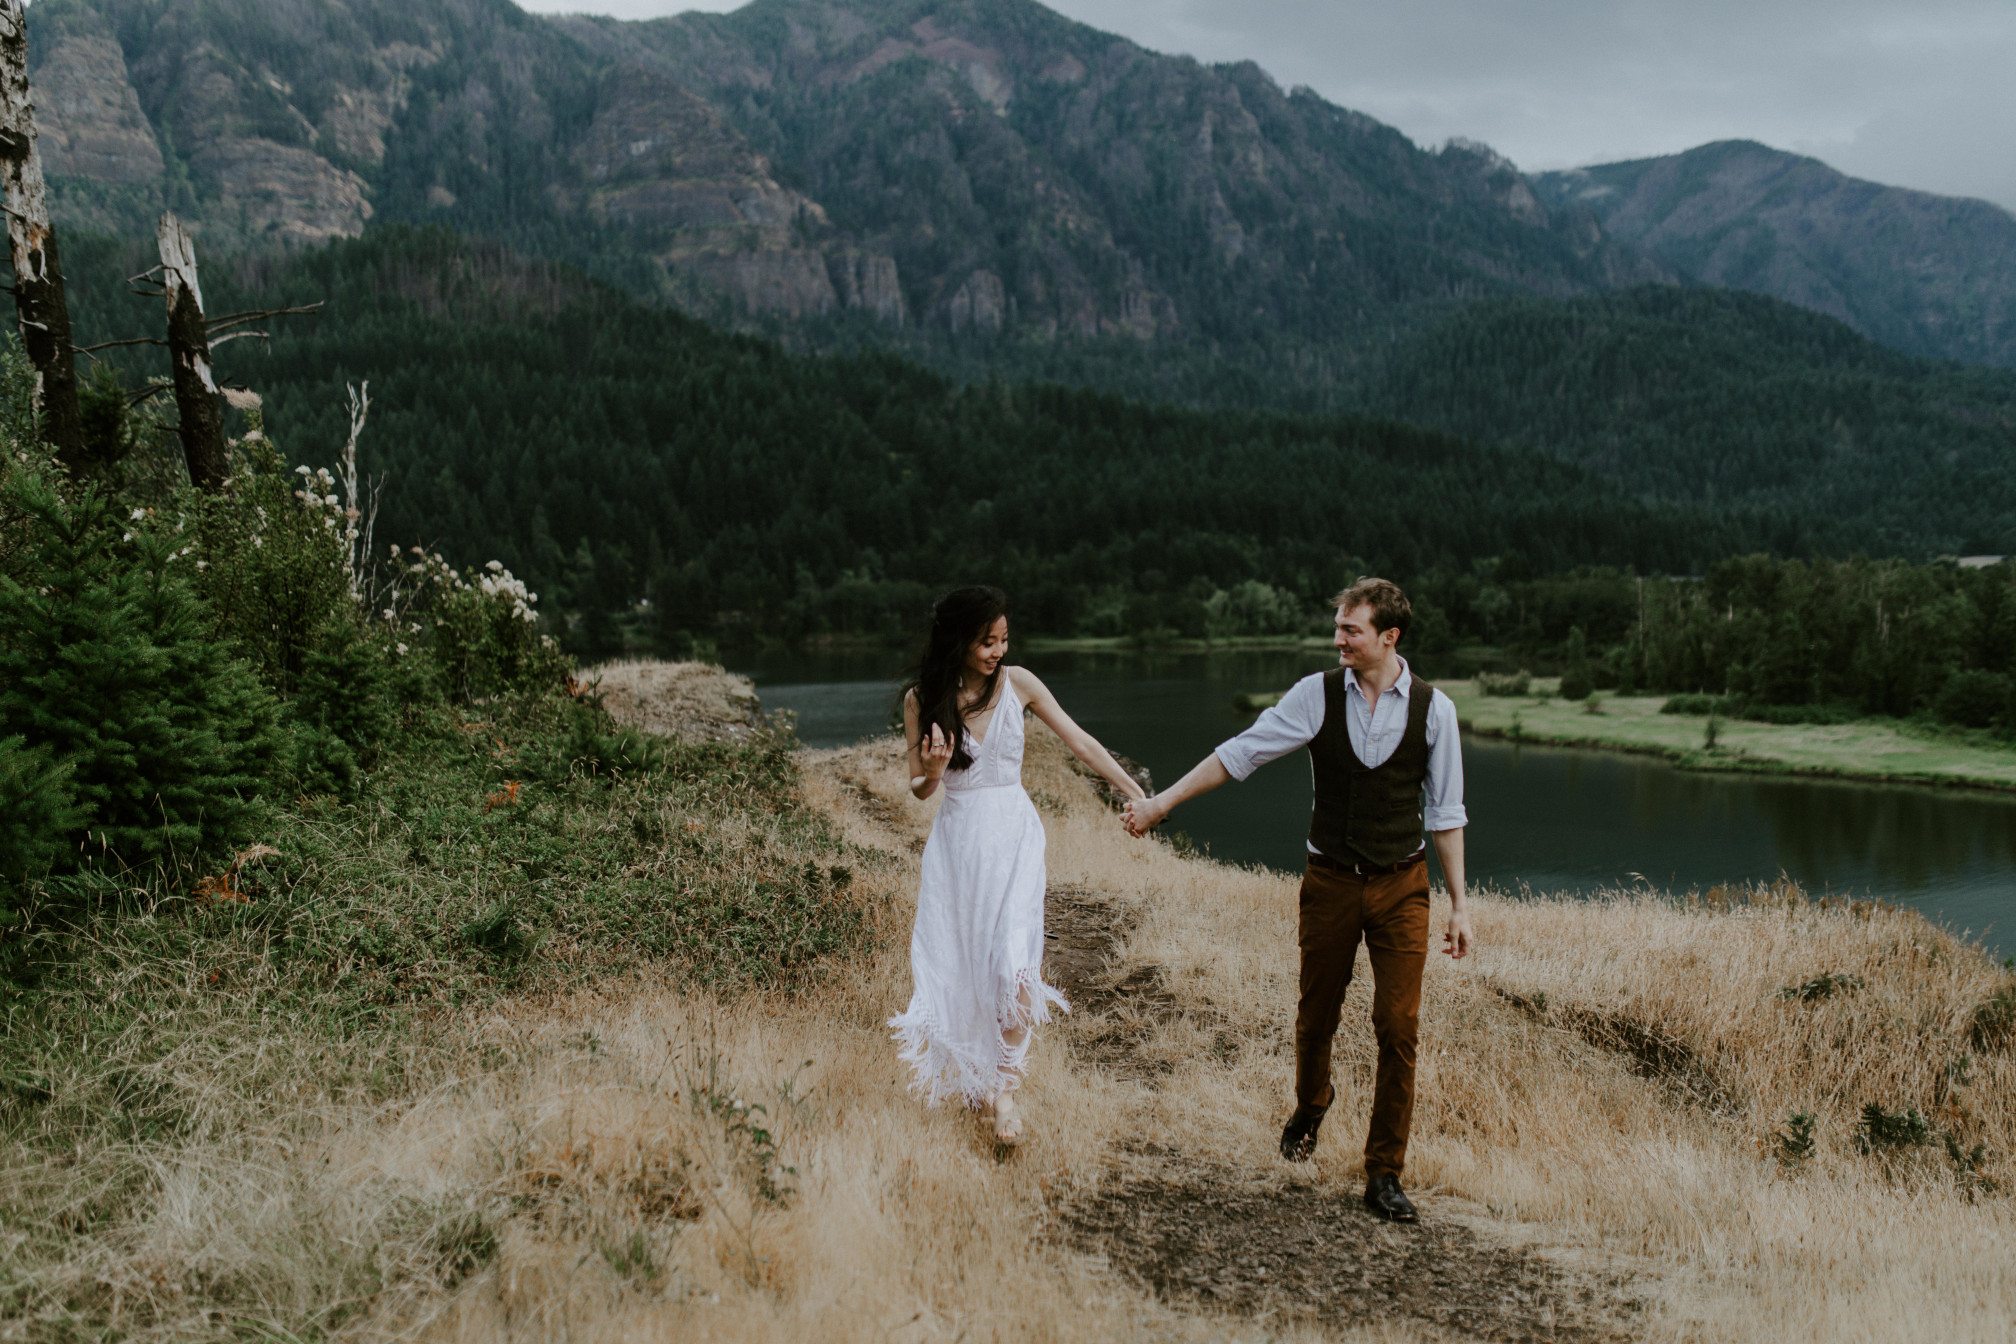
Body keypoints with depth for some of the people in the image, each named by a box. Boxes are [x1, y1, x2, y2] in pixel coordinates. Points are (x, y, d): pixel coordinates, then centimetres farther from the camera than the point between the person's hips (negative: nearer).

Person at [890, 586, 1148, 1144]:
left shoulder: (1017, 683, -3)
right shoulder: (922, 700, -3)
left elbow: (1079, 741, 3)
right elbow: (919, 789, 4)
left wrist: (1136, 792, 1)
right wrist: (932, 772, -20)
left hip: (1013, 835, -1)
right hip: (956, 839, 1)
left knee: (1013, 961, -15)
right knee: (955, 963, 6)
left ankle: (1005, 1088, -1)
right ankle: (972, 1077, 27)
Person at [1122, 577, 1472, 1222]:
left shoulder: (1433, 708, -4)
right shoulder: (1317, 694, -5)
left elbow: (1445, 812, 2)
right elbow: (1242, 752, -5)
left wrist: (1459, 904, 2)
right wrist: (1162, 801, -8)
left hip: (1402, 885, 0)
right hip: (1330, 880, 1)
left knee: (1398, 1026, -4)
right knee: (1316, 1015, 12)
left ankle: (1384, 1174, 10)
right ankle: (1310, 1107, 45)